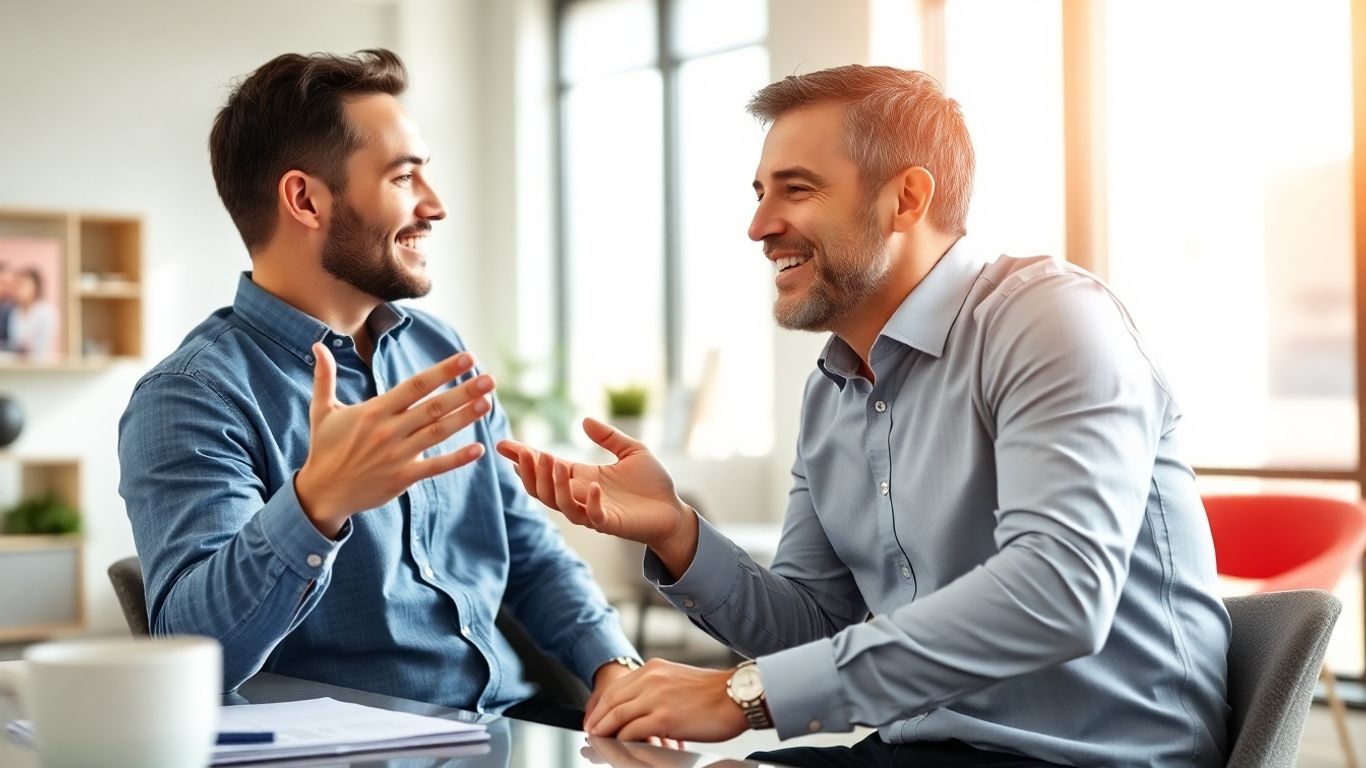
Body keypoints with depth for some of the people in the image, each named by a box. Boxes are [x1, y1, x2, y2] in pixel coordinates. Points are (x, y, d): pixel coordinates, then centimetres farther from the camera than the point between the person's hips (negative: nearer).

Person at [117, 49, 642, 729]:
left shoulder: (439, 356, 12)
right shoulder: (192, 398, -9)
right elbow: (190, 647, -20)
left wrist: (615, 666, -1)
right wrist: (317, 501, -36)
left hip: (517, 722, 6)